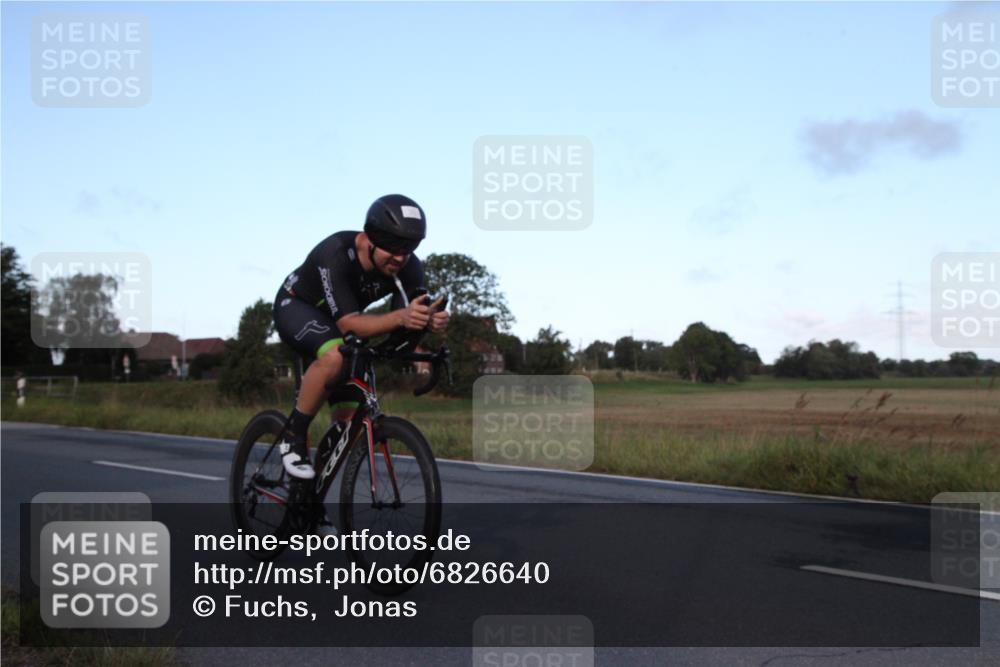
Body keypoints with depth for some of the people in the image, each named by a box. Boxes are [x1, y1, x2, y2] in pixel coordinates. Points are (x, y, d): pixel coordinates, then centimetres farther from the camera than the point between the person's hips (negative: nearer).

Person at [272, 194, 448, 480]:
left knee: (354, 414, -3)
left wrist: (428, 321, -47)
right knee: (334, 355, -38)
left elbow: (405, 327, -23)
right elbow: (349, 324, -43)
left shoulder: (410, 269, -23)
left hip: (337, 320, 6)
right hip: (296, 307, -6)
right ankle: (293, 436, -18)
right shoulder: (336, 255, -38)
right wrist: (399, 317, -60)